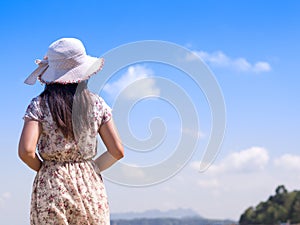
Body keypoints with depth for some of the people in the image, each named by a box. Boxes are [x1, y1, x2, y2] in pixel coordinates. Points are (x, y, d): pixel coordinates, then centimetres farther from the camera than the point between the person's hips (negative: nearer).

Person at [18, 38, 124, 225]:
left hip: (50, 187, -2)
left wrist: (44, 169, 3)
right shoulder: (96, 104, 2)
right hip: (90, 186, 2)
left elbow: (26, 151, -15)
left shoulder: (39, 105, -4)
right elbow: (117, 151, 0)